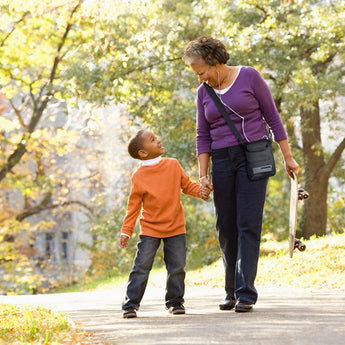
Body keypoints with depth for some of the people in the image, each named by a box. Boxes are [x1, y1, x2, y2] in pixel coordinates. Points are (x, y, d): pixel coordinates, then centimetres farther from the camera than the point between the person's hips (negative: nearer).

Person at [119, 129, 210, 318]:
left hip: (175, 228, 3)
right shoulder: (138, 177, -8)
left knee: (177, 267, 5)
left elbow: (186, 185, 13)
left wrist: (200, 191, -8)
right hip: (150, 230, -3)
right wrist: (126, 231, -6)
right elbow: (133, 206, -3)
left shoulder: (173, 164, 1)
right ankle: (130, 304, 2)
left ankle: (175, 301, 21)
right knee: (141, 268, -4)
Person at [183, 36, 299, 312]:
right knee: (226, 227, 4)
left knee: (248, 225, -10)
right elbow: (203, 136, 11)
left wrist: (288, 157, -2)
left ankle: (245, 294, -10)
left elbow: (272, 117, 0)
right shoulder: (204, 93, 9)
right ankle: (232, 292, 15)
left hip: (254, 156, -4)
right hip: (222, 161, 4)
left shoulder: (249, 77, -3)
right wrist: (203, 175, 2)